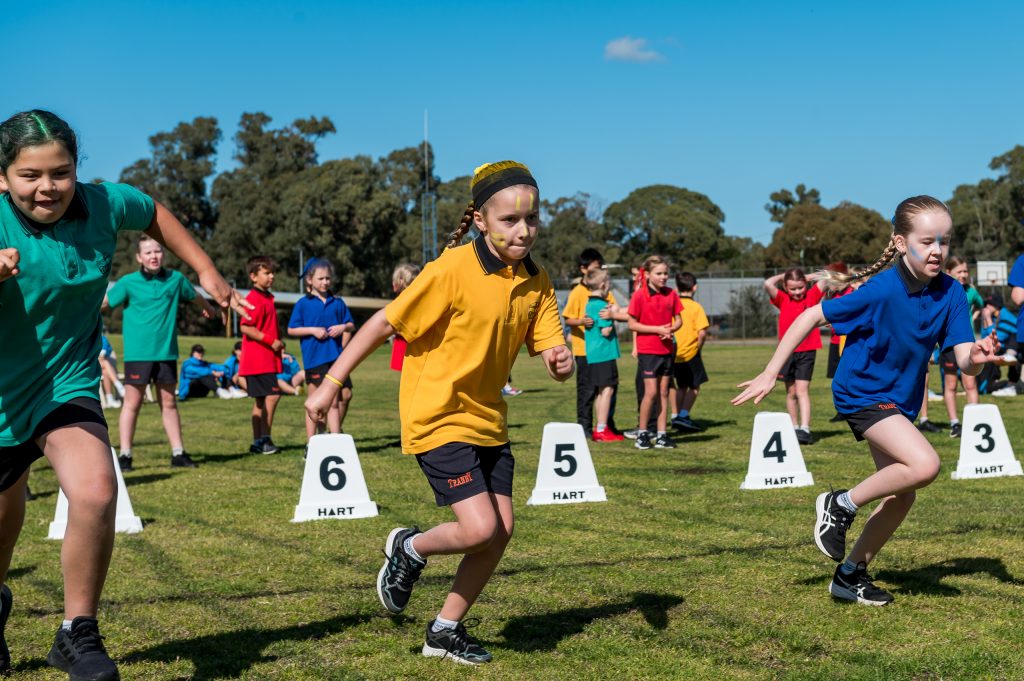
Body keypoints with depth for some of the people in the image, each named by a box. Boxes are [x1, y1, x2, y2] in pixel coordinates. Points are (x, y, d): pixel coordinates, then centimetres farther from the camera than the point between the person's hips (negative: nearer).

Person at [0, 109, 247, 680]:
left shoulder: (104, 204, -12)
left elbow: (154, 214, 11)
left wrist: (207, 272, 12)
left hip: (68, 383, 1)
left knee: (97, 492, -25)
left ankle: (78, 634, -6)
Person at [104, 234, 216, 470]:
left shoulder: (176, 279, 3)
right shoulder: (128, 282, -5)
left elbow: (195, 296, 21)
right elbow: (103, 302, -4)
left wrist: (208, 309, 39)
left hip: (166, 352, 3)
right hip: (138, 353, -3)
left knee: (169, 403, 10)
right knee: (132, 403, -1)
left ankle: (178, 453, 15)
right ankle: (125, 455, 5)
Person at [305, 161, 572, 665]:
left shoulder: (536, 282, -1)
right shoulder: (453, 270, -19)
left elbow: (550, 351, 1)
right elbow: (384, 323, -14)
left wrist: (561, 361, -25)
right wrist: (329, 385, -12)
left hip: (488, 420, 7)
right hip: (438, 418, -7)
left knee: (501, 531, 4)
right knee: (479, 529, -16)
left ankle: (445, 632, 22)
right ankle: (410, 549, 17)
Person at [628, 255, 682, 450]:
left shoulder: (671, 294, 4)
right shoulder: (639, 295, -9)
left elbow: (678, 320, 11)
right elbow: (632, 324, -9)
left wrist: (671, 329, -12)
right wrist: (657, 329, -16)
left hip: (667, 349, 5)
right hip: (647, 350, -5)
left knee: (664, 392, 7)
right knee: (651, 392, -8)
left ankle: (662, 434, 12)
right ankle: (642, 433, 5)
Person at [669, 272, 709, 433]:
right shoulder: (696, 307, -10)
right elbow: (702, 332, -17)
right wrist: (698, 347, -1)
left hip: (673, 354, 4)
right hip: (690, 353, -4)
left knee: (681, 386, 19)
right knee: (694, 386, 8)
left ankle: (676, 416, 16)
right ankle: (683, 416, -4)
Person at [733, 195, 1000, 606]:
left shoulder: (951, 293, -9)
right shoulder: (882, 290, -24)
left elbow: (964, 361, -13)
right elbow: (811, 317, -18)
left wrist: (977, 357, -38)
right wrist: (770, 374, -18)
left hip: (899, 400, 7)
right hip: (862, 393, -7)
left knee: (900, 495, 11)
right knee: (925, 465, -26)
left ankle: (850, 574, 27)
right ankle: (841, 505, -5)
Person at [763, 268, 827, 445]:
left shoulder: (812, 296, 1)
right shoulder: (782, 299, 1)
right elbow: (768, 284, -14)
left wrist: (807, 278, 4)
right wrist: (783, 276, 1)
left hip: (806, 352, -2)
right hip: (787, 351, 2)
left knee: (802, 390, -12)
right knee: (791, 392, 11)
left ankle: (805, 429, -19)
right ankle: (794, 428, 20)